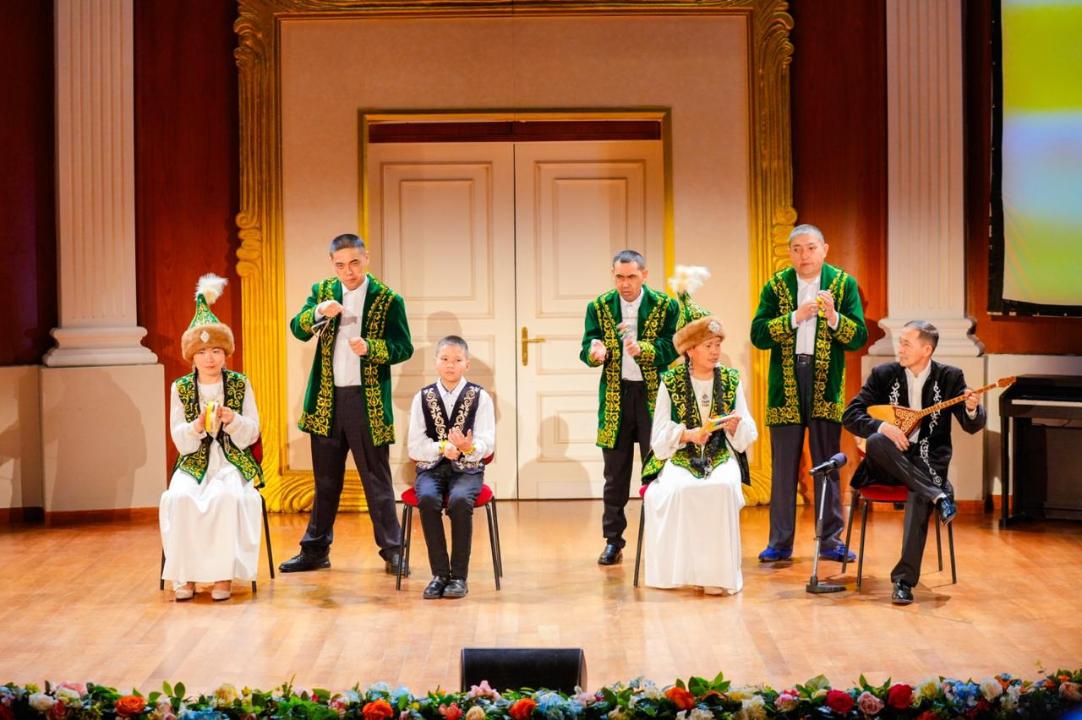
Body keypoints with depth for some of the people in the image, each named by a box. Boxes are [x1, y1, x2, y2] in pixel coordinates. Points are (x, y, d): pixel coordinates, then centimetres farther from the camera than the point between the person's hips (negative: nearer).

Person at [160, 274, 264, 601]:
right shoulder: (180, 388, 5)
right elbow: (179, 440, 0)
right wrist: (198, 427, -21)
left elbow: (252, 433, 2)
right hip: (194, 463, 1)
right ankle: (185, 574, -20)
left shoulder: (240, 384, 4)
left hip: (232, 462, -1)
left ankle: (223, 574, -25)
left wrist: (232, 420, -18)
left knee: (226, 497, -33)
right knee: (180, 498, -30)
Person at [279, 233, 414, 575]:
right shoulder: (322, 291, 8)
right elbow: (298, 330, -2)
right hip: (326, 401, 4)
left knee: (377, 480, 1)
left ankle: (392, 551, 7)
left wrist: (370, 347, -23)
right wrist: (319, 312, -22)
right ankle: (315, 550, 21)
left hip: (367, 402, -4)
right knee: (325, 481, 13)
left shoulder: (388, 299, -4)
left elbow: (404, 347, -6)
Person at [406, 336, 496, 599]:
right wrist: (443, 447, -15)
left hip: (467, 469, -1)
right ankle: (440, 573, -21)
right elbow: (415, 448, 2)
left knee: (459, 500, -33)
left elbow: (486, 447, -4)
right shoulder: (422, 398, 6)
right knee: (427, 499, -32)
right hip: (431, 468, 1)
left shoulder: (480, 397, 2)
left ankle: (459, 576, -22)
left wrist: (468, 447, -26)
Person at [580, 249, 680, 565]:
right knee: (615, 474, 8)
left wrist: (643, 349, -26)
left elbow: (672, 348, -9)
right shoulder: (599, 306, 5)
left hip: (653, 396, -2)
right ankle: (613, 541, 16)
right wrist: (595, 353, -23)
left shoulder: (665, 306, -2)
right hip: (614, 397, 2)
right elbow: (587, 348, 0)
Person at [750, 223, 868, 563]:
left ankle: (830, 539, 11)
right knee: (783, 466, 5)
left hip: (826, 383, -1)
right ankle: (780, 542, 11)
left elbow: (859, 337, -4)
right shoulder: (776, 285, 3)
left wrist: (834, 317, -21)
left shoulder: (843, 284, 2)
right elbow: (757, 335, -7)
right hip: (785, 385, 1)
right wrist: (795, 317, -18)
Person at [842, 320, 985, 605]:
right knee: (876, 441, -34)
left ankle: (904, 580, -31)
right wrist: (881, 426, -22)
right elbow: (850, 415, -3)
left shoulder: (949, 377, 2)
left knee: (919, 498, -34)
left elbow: (972, 426, -1)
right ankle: (939, 495, -32)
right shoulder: (883, 374, 3)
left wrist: (972, 409, -26)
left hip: (927, 462, -1)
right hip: (889, 463, 2)